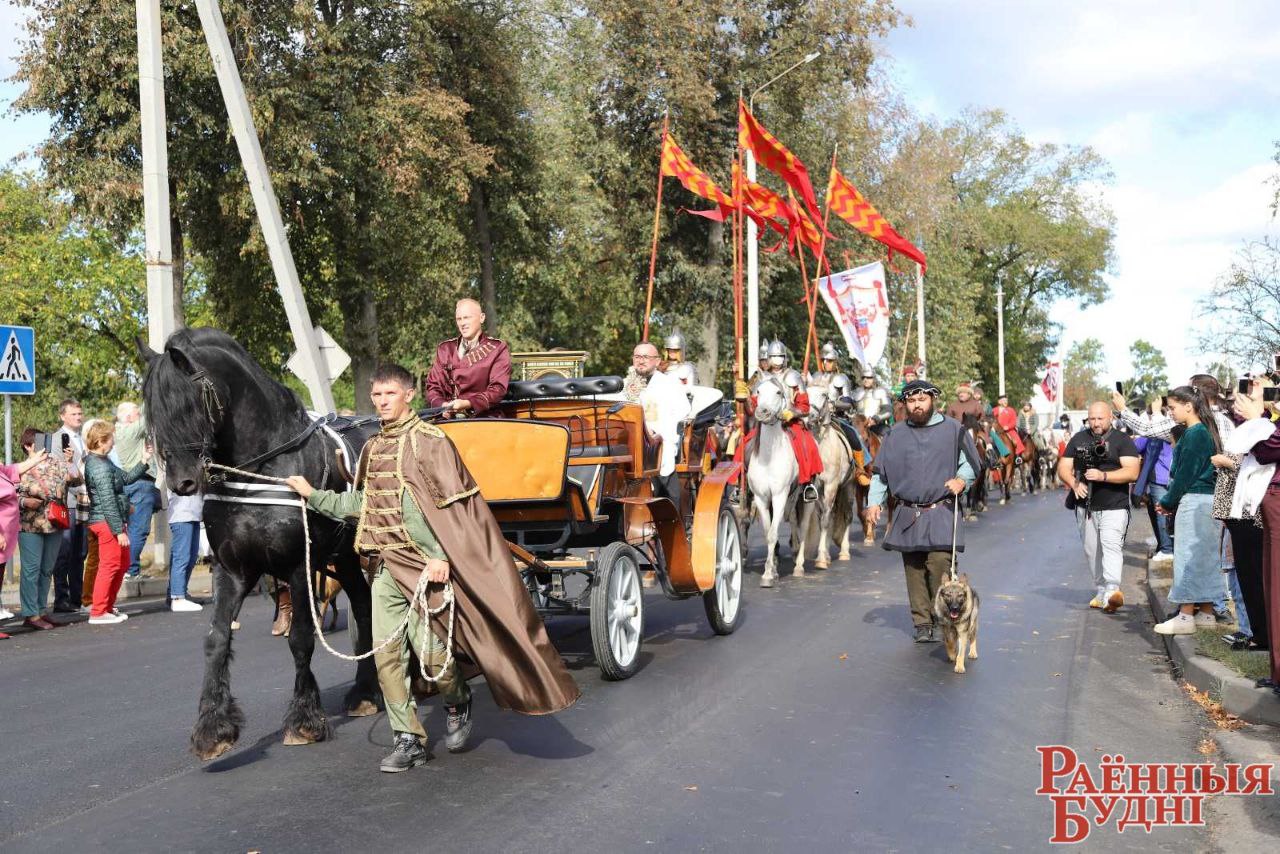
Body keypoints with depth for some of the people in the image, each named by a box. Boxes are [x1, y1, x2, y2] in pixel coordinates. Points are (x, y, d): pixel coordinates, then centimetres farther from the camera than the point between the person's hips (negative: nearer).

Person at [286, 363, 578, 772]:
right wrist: (313, 495, 17)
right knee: (385, 653, 2)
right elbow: (360, 504, 20)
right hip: (388, 566, 7)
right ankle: (409, 740, 12)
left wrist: (438, 554, -20)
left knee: (429, 649, -8)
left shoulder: (429, 440, -7)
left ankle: (458, 702, 24)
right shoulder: (373, 448, 15)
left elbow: (448, 505, -12)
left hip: (426, 564, -7)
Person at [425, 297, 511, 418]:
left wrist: (467, 404, -19)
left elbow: (498, 389, -6)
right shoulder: (445, 349, 17)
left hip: (483, 418, -4)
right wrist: (442, 405, -8)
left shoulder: (498, 349, 4)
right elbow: (433, 385, 14)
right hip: (448, 419, 5)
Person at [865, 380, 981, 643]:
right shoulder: (895, 434, 10)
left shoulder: (953, 430, 4)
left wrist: (961, 479, -11)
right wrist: (874, 501, 4)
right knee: (914, 570, 5)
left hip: (941, 513, -3)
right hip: (907, 515, 3)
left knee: (939, 564, -15)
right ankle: (922, 624, 13)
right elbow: (880, 471, 14)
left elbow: (971, 462, 9)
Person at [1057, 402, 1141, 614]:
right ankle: (1100, 592, 19)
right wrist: (1074, 484, -12)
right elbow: (1063, 468, 9)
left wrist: (1103, 476, -24)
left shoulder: (1122, 441, 0)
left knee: (1111, 545, -20)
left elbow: (1132, 472, -11)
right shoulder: (1078, 439, 12)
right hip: (1085, 507, 5)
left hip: (1114, 507, -4)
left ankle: (1112, 591, -31)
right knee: (1092, 551, 9)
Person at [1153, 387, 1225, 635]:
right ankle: (1206, 613, 19)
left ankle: (1186, 616, -3)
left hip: (1194, 501, -10)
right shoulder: (1206, 431, 14)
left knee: (1189, 556, -6)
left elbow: (1185, 474, -16)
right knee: (1204, 556, 13)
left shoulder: (1194, 434, -15)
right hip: (1207, 500, 10)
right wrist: (1170, 502, 13)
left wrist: (1167, 502, -6)